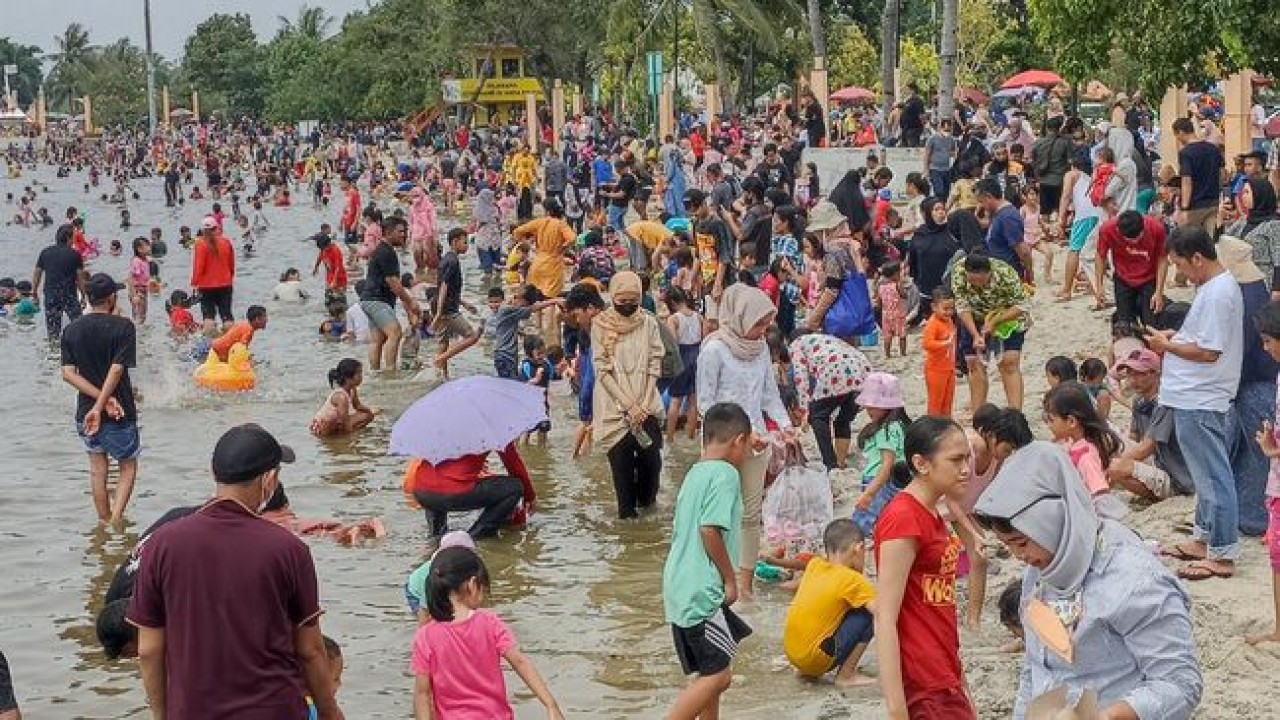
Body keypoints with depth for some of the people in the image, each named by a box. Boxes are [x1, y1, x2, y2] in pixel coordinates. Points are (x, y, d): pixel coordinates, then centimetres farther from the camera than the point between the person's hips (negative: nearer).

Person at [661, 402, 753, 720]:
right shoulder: (725, 473, -12)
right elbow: (710, 529, -22)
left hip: (680, 589, 9)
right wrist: (730, 580, -11)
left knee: (711, 671, 17)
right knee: (718, 673, -6)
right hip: (702, 592, -9)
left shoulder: (695, 473, 15)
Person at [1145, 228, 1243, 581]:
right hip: (1196, 397, 11)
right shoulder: (1219, 285, 11)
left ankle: (1222, 556, 2)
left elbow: (1208, 352, -23)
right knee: (1207, 475, 19)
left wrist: (1168, 345, -11)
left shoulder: (1217, 293, -21)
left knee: (1213, 477, -4)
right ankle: (1206, 539, 30)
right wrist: (1175, 336, 8)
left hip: (1199, 402, -11)